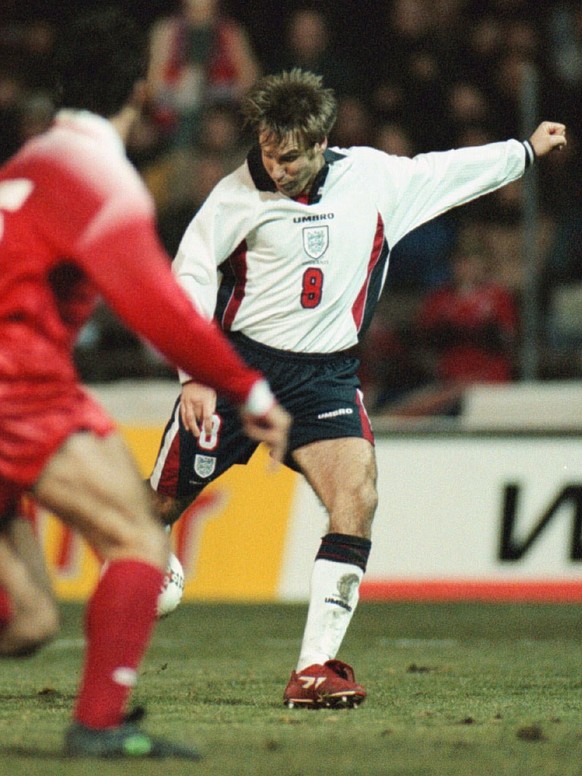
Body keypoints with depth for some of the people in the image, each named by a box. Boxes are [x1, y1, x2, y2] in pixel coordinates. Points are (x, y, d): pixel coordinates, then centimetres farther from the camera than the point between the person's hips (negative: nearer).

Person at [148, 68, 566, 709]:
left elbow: (440, 172, 19)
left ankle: (314, 670, -21)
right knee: (164, 506, 1)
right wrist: (193, 376, -10)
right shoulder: (238, 195, -7)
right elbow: (189, 278, -1)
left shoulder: (373, 178, 0)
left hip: (324, 376, 1)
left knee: (357, 496, -21)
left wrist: (525, 151, 30)